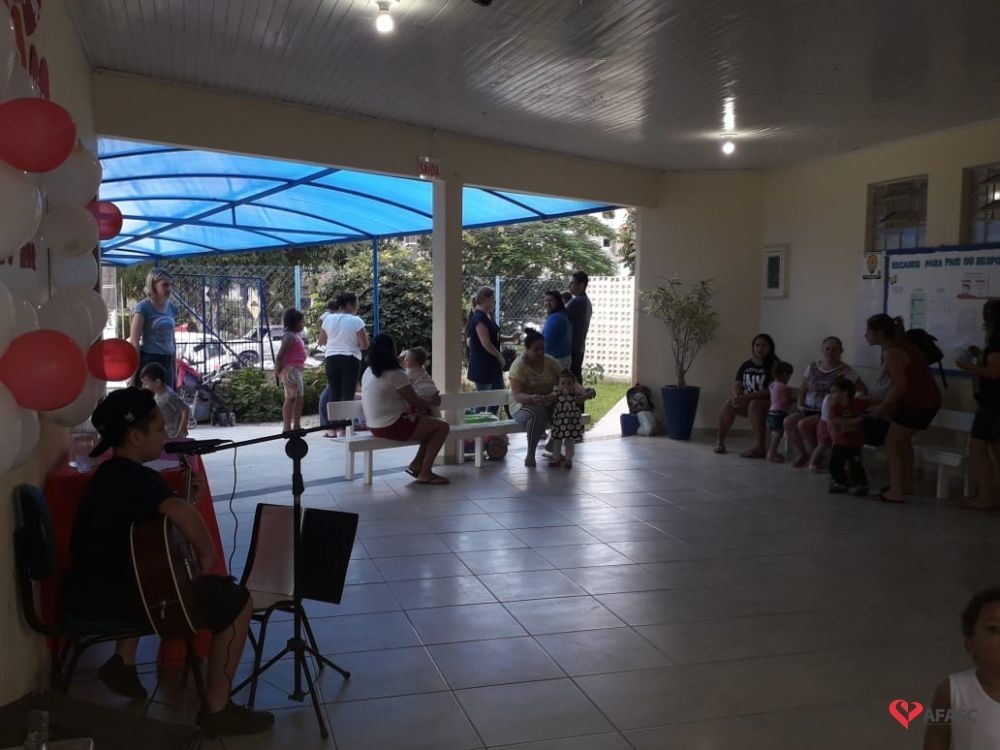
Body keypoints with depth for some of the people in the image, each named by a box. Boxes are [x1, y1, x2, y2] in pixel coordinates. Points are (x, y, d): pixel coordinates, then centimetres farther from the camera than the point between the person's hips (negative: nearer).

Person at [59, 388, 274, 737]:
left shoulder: (111, 473, 12)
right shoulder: (135, 476, -19)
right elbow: (179, 512, -39)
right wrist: (207, 551, -22)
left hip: (89, 587, 10)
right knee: (236, 601, -7)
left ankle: (123, 662, 34)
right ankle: (217, 710, -1)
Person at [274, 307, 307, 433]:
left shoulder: (296, 335, 16)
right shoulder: (290, 336, -14)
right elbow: (279, 356, -19)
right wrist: (277, 374, -19)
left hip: (297, 371, 10)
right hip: (290, 370, -10)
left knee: (299, 398, 13)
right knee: (290, 398, -8)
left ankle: (296, 426, 20)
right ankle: (287, 427, -6)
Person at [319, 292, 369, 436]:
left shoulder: (328, 319, 3)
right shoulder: (356, 321, -10)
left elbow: (321, 341, 11)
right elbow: (364, 345, -11)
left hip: (331, 358, 4)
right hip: (350, 359, -4)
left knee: (334, 392, 10)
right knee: (347, 393, -1)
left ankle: (334, 427, 12)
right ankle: (343, 427, -4)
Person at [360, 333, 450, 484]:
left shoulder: (368, 372, 9)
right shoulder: (395, 374, -16)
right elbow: (416, 404, -12)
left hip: (376, 426, 9)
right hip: (392, 427, -9)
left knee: (431, 422, 20)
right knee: (442, 427, -3)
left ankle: (416, 465, 17)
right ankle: (425, 473, -2)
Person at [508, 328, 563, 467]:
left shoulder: (550, 362, 1)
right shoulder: (519, 366, -15)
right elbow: (517, 395, -24)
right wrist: (532, 398, -45)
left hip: (548, 404, 5)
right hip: (523, 405, -5)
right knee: (537, 414, -39)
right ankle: (530, 454, -22)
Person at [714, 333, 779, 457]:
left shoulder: (774, 365, -13)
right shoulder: (746, 365, 6)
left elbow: (771, 391, -22)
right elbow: (737, 385, 4)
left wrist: (747, 397, -29)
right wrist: (737, 396, -21)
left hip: (769, 403, -6)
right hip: (748, 401, 6)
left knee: (754, 404, -36)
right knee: (729, 405, -17)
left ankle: (759, 447, -37)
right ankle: (720, 440, -1)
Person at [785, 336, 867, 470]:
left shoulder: (845, 371, -6)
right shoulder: (812, 366, 10)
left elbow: (863, 390, -8)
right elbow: (803, 389, 18)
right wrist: (800, 404, 4)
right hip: (809, 409, 6)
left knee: (803, 424, -29)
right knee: (788, 422, -21)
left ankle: (816, 458, -9)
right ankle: (801, 455, -3)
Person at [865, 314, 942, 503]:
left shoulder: (892, 353, -19)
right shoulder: (900, 346, 11)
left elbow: (900, 387, -24)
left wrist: (882, 407, -12)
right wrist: (888, 405, 7)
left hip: (918, 403, -10)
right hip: (929, 400, 10)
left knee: (892, 442, -1)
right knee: (902, 439, 24)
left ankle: (895, 492, -1)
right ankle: (907, 485, 34)